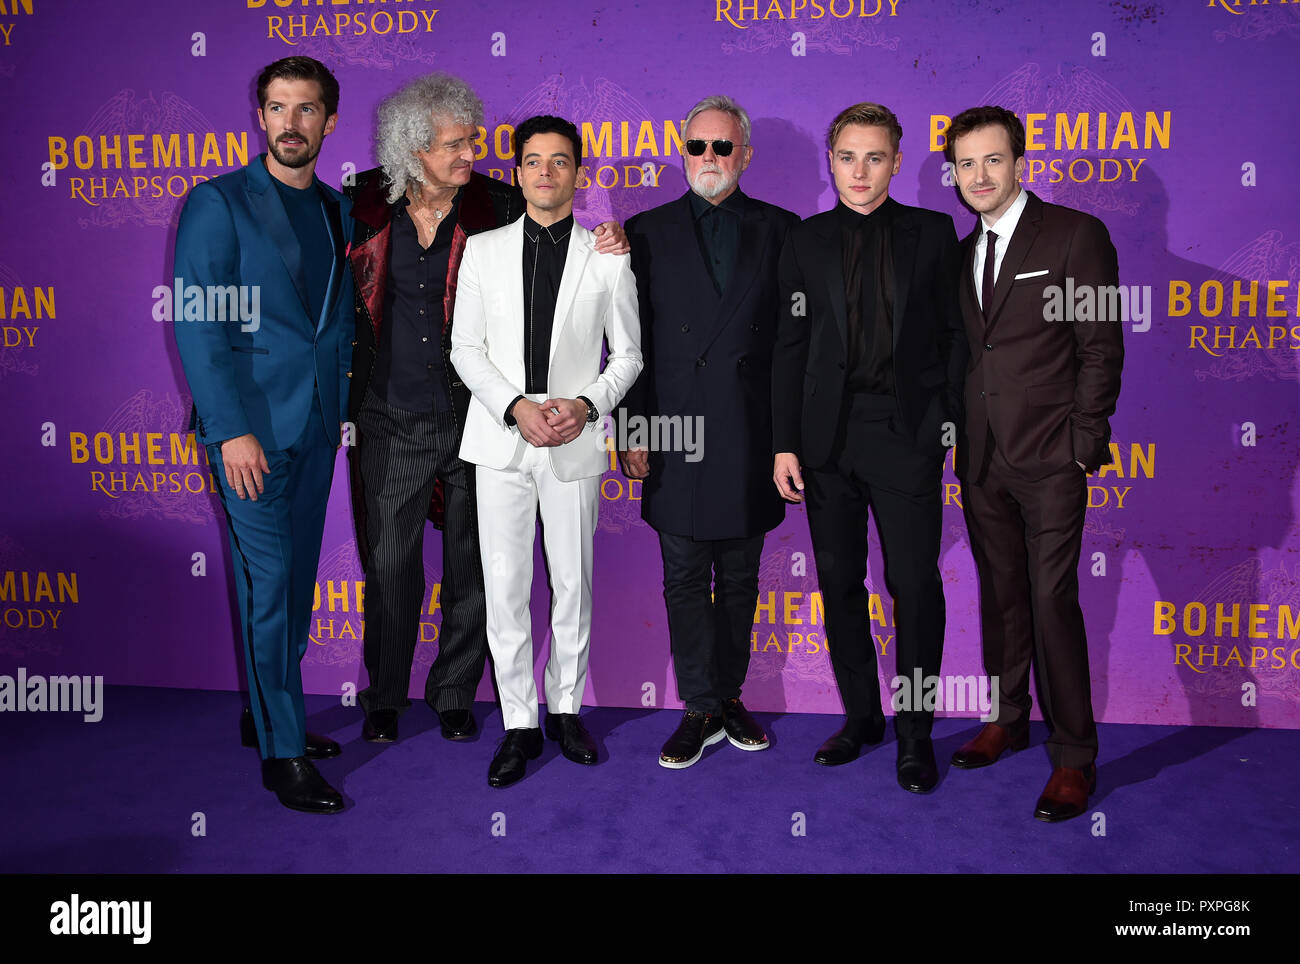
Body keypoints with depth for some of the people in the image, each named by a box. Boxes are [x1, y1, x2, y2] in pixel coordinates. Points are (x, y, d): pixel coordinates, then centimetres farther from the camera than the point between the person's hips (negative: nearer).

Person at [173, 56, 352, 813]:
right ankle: (283, 752, 5)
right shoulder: (219, 203, -4)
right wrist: (231, 430, -16)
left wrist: (342, 407, 8)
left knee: (296, 580, 12)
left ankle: (269, 713, 27)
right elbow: (196, 324, -9)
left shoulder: (338, 209, 14)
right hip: (252, 426, -6)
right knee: (270, 584, -4)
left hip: (317, 424, 6)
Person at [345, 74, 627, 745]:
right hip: (392, 423, 1)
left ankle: (455, 694, 30)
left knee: (471, 568, 10)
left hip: (474, 418, 0)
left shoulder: (497, 207, -3)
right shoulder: (364, 206, 0)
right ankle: (384, 699, 31)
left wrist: (608, 244, -15)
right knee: (389, 565, 10)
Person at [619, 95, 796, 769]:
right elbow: (629, 340, 3)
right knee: (684, 580, 4)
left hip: (751, 435, 1)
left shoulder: (779, 230, 7)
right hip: (677, 434, 0)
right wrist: (633, 430, -3)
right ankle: (701, 710, 17)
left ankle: (729, 695, 27)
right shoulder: (648, 232, 6)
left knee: (740, 578, 11)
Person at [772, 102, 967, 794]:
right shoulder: (806, 242, 8)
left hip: (906, 432, -2)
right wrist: (785, 443, 1)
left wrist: (950, 418, -3)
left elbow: (955, 332, 6)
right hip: (829, 434, 2)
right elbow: (790, 348, 6)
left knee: (914, 582, -3)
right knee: (838, 580, 8)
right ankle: (860, 715, 25)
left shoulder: (932, 233, 5)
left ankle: (915, 734, 13)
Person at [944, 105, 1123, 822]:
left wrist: (1084, 445, -10)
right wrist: (962, 444, 7)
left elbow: (1100, 347, -5)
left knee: (1052, 600, -7)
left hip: (1050, 459, -5)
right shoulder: (962, 253, 15)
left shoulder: (1076, 235, -2)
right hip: (982, 459, 5)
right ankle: (1007, 720, 28)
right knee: (1000, 594, 13)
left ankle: (1073, 756, 5)